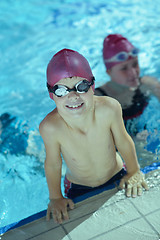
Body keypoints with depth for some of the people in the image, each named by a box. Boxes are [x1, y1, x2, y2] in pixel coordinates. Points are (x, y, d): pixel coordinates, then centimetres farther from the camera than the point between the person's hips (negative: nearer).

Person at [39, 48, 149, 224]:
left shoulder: (109, 108, -34)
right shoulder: (50, 127, -36)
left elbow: (123, 142, -14)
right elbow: (53, 165, -16)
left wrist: (134, 172, 1)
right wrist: (55, 198, -3)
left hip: (116, 176, 1)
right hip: (79, 189, -1)